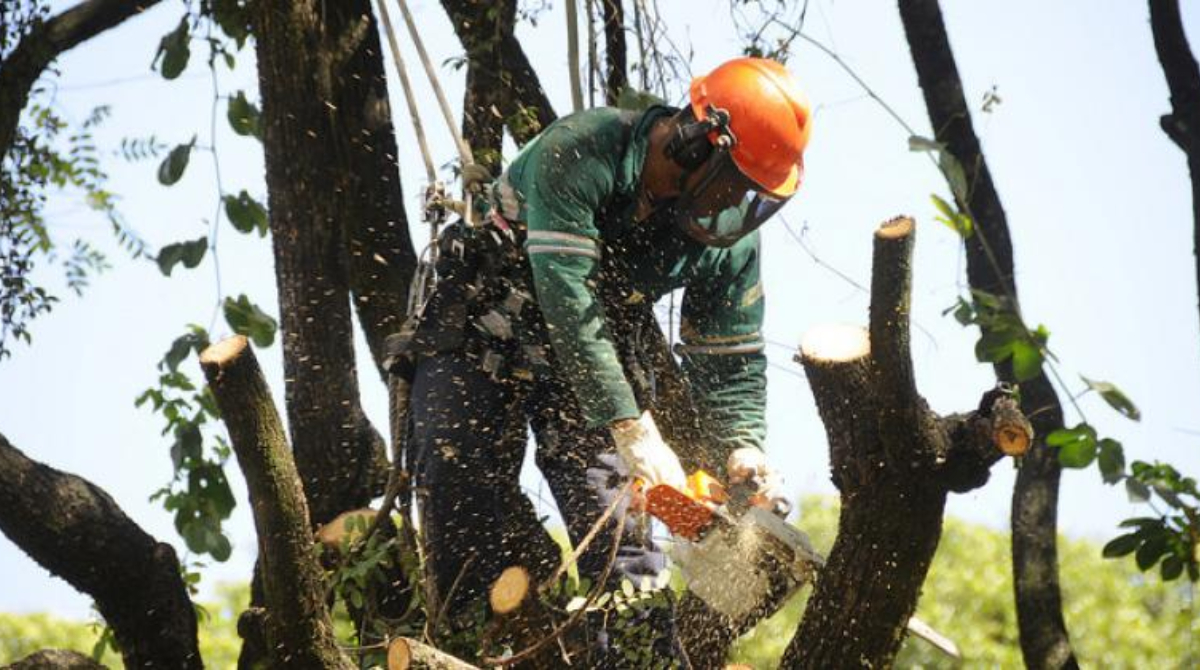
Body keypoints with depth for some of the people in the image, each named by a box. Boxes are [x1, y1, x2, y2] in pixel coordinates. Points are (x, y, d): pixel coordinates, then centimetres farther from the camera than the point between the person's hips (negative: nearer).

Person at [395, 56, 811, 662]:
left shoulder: (729, 236, -13)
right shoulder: (579, 152, -30)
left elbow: (731, 362, -7)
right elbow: (568, 298, -36)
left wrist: (744, 451, -26)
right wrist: (633, 428, -41)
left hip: (594, 349, 4)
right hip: (482, 337, -4)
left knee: (619, 525, -8)